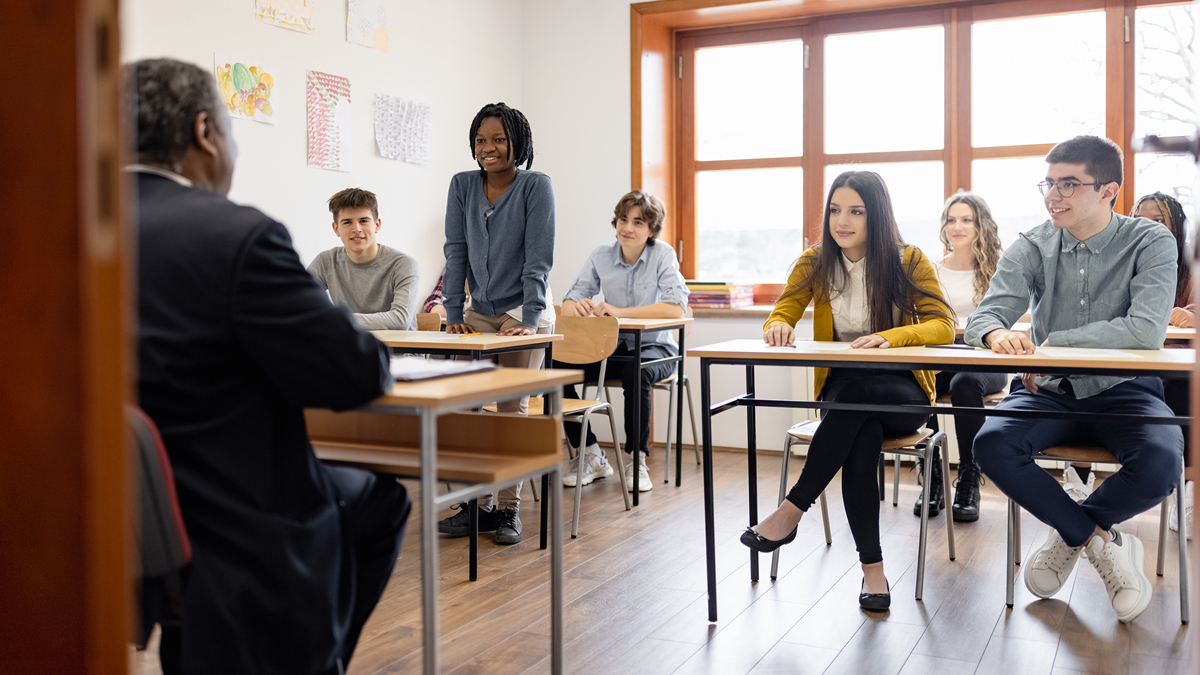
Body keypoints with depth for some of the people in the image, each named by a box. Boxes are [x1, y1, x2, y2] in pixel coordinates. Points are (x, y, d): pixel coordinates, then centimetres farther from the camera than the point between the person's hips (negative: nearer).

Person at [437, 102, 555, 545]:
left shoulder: (536, 186, -8)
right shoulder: (463, 185, 4)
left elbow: (539, 258, -13)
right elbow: (456, 253, 2)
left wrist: (528, 320, -20)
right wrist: (454, 314, -4)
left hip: (525, 312, -4)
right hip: (480, 311, 4)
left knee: (512, 408, -2)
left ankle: (508, 509, 7)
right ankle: (477, 503, 7)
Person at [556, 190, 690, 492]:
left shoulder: (663, 254, -10)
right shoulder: (602, 255, 0)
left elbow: (676, 308, -23)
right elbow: (567, 304, -5)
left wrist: (619, 311, -31)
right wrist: (578, 306, -31)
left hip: (654, 347, -4)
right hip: (612, 346, 4)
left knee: (636, 373, -37)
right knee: (559, 369, -20)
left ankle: (637, 461, -15)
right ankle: (593, 458, -3)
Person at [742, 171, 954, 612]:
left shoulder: (910, 261, -2)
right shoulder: (815, 262, 5)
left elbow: (942, 326, -12)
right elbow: (780, 314, 1)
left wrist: (890, 337, -32)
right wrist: (778, 327, -26)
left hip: (902, 392, -2)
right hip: (842, 390, 2)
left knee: (856, 394, -37)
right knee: (862, 436, -34)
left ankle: (792, 509, -29)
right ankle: (872, 566, -27)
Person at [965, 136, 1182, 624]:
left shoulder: (1151, 243, -5)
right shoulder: (1032, 248, 2)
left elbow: (1147, 330, -20)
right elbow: (984, 315, -7)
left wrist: (1052, 342, -21)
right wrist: (998, 334, -33)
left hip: (1122, 392, -2)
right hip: (1049, 392, 2)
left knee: (1160, 463, -32)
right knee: (992, 445, -28)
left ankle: (1068, 535, -1)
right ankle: (1099, 539, -7)